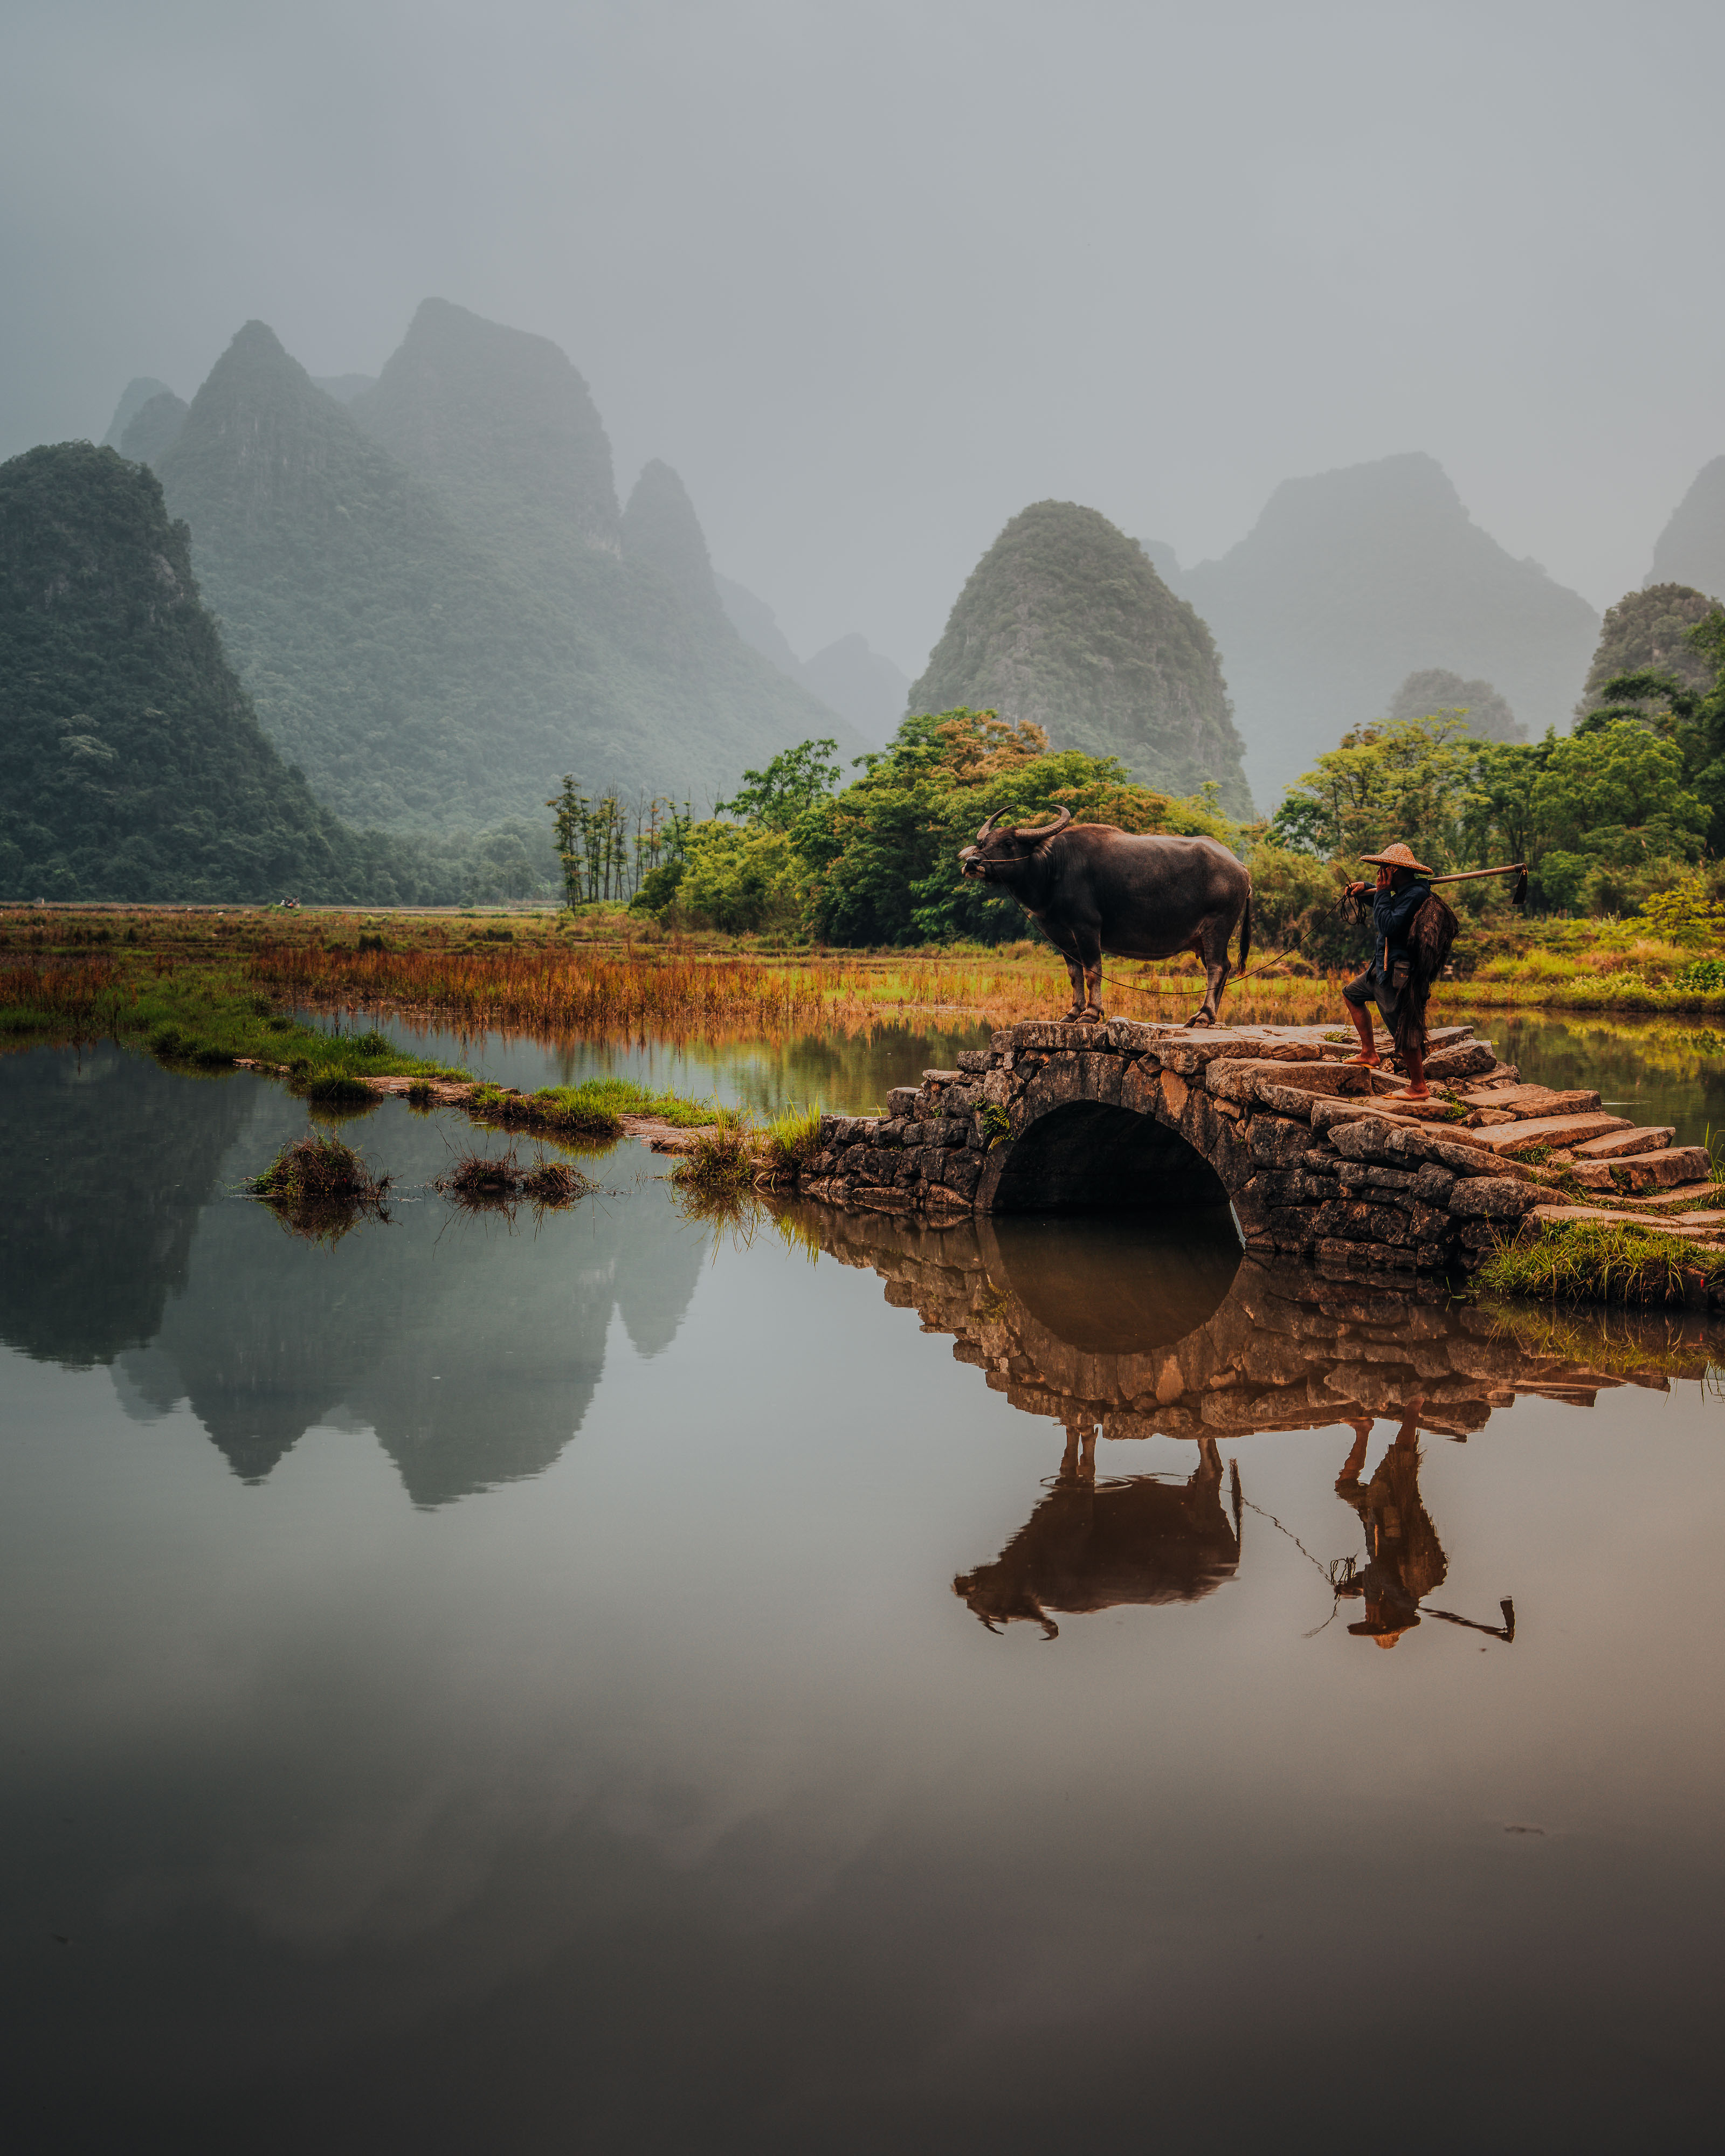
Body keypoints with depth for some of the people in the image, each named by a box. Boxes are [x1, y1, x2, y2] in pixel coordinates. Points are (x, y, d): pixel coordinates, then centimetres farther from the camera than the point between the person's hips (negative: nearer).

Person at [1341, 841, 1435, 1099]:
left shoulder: (1415, 894, -20)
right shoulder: (1403, 891, 11)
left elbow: (1389, 926, -29)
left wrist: (1381, 893, -18)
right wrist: (1364, 889, 22)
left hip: (1397, 973, -11)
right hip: (1383, 968, 11)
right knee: (1351, 994, 27)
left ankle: (1419, 1087, -2)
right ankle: (1369, 1053, 25)